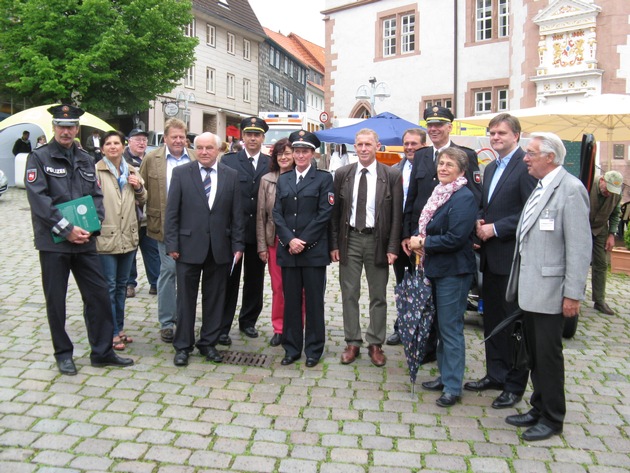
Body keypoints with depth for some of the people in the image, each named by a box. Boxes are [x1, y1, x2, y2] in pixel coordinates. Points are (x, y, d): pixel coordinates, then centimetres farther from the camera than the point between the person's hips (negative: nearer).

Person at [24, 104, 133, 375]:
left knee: (98, 295, 5)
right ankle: (63, 354, 22)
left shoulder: (85, 160, 12)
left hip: (84, 240, 4)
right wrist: (66, 229, -18)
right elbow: (38, 198, -13)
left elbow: (97, 196, 10)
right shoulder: (39, 158, -2)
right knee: (56, 300, 7)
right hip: (53, 242, -4)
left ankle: (102, 352, 17)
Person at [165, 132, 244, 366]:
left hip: (220, 248, 2)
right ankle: (183, 346, 19)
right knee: (186, 298, 7)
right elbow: (172, 212, -1)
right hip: (189, 246, -1)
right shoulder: (181, 173, 0)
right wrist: (172, 244, -6)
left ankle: (208, 343, 24)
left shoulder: (231, 176, 4)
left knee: (215, 298, 10)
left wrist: (238, 245, 0)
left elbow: (236, 214, 4)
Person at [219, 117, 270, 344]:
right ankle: (222, 326, 14)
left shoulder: (271, 164, 5)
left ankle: (248, 321, 30)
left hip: (259, 231, 2)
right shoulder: (228, 161, 0)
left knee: (255, 279, 13)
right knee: (229, 279, 5)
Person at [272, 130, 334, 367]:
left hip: (314, 249, -3)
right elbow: (277, 213, 6)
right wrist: (290, 240, -8)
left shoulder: (324, 178, 1)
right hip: (288, 249, 3)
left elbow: (324, 213, -7)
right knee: (291, 300, 8)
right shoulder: (283, 179, 12)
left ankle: (313, 349, 16)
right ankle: (292, 348, 19)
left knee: (314, 300, 4)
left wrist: (303, 241, -12)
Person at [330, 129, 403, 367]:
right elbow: (335, 211, 5)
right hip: (349, 239, 2)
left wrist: (392, 247, -8)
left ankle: (375, 344, 20)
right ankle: (352, 343, 20)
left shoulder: (392, 175, -3)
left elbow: (397, 214, -3)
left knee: (378, 296, 7)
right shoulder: (342, 174, 3)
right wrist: (334, 244, 1)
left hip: (377, 240, -1)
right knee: (349, 294, 7)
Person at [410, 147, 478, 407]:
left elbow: (455, 238, -23)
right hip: (437, 269, 9)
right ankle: (445, 376, 30)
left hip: (453, 271, -9)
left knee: (450, 327, -1)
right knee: (442, 325, 17)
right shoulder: (439, 193, 11)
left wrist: (423, 243, -14)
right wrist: (420, 242, 0)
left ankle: (453, 387, 10)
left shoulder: (464, 197, -16)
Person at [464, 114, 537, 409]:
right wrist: (480, 221, 2)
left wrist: (495, 228, -17)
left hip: (513, 258, -9)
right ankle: (495, 374, 30)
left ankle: (515, 386, 15)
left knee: (514, 323, 2)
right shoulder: (491, 168, 17)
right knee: (492, 319, 16)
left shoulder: (526, 165, -12)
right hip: (491, 257, 9)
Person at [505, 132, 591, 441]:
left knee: (548, 354, 3)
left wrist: (573, 294, -19)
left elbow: (580, 245, -18)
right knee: (534, 354, 17)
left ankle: (552, 419, 19)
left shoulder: (570, 189, -15)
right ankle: (539, 409, 32)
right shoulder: (540, 188, 13)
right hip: (529, 289, 9)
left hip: (550, 291, -9)